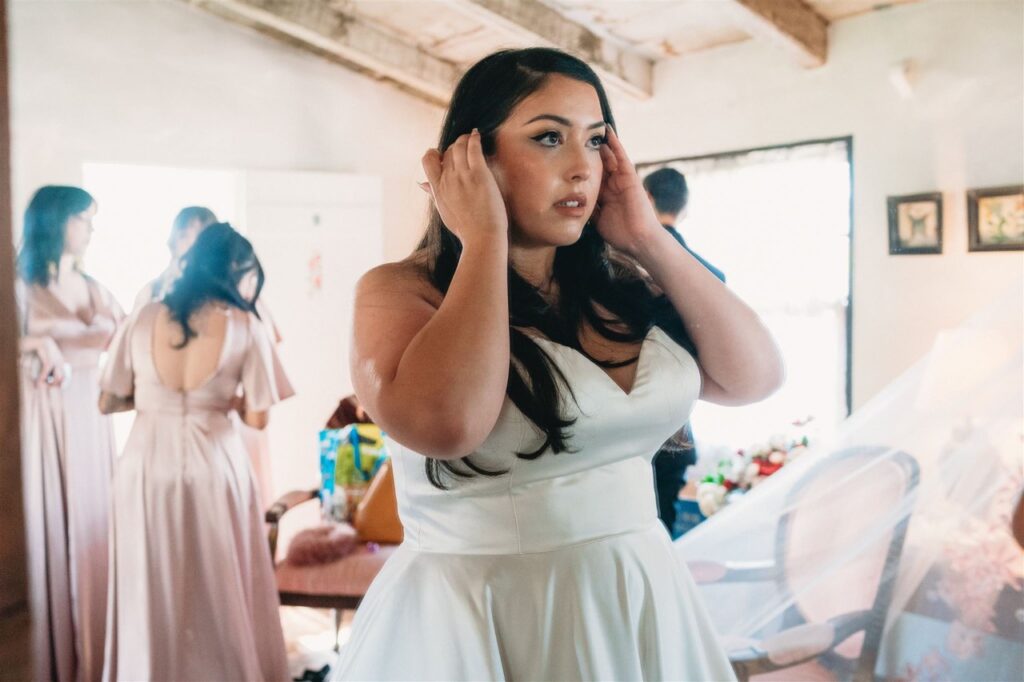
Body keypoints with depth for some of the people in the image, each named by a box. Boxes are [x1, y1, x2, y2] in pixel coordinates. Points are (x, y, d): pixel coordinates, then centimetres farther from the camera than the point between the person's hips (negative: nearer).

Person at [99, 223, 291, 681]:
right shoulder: (246, 328, -7)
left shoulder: (143, 318, -1)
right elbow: (256, 418, -5)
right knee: (222, 594, 15)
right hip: (214, 469, -2)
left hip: (145, 468, 2)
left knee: (150, 595, 17)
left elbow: (108, 402, 3)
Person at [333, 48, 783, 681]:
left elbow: (755, 377, -3)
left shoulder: (620, 287, 1)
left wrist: (649, 240, -6)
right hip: (477, 621, -5)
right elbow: (442, 422, -31)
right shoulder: (401, 290, -12)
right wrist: (485, 239, -19)